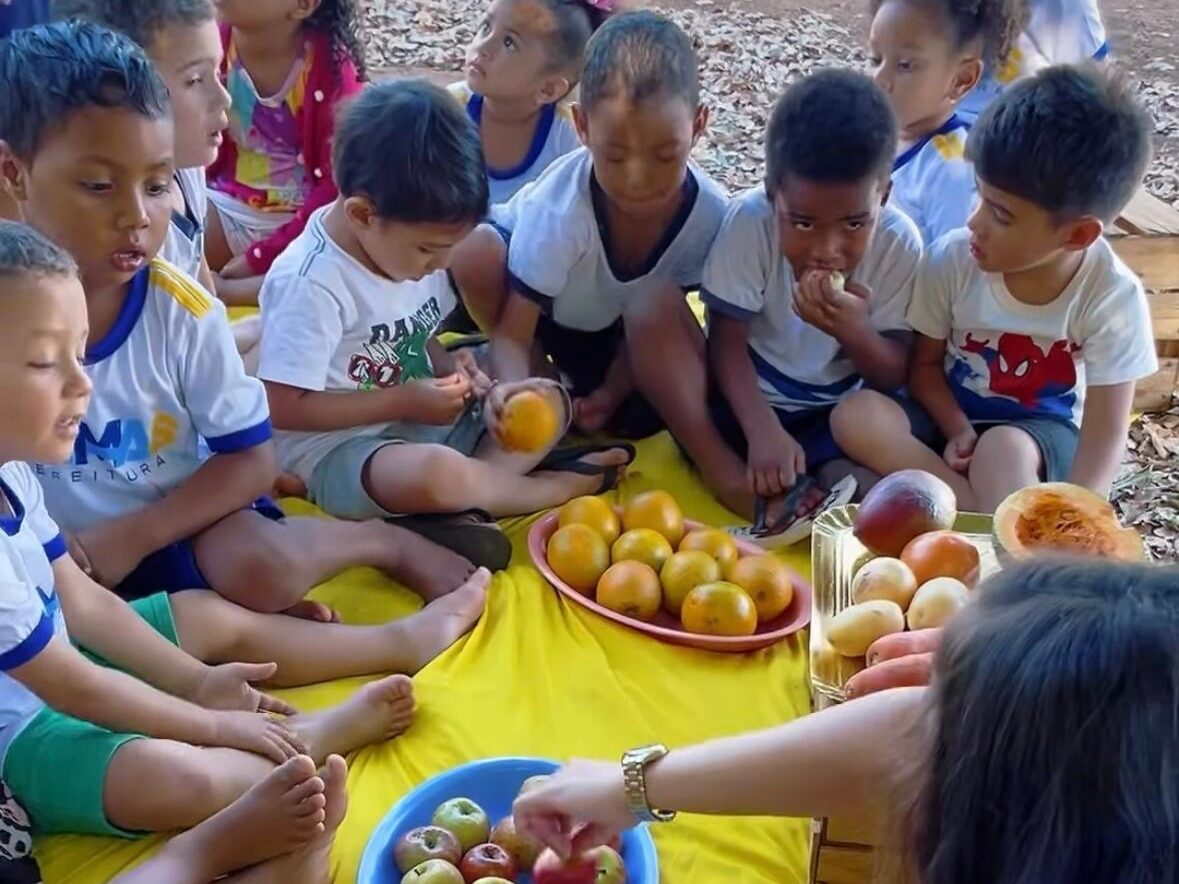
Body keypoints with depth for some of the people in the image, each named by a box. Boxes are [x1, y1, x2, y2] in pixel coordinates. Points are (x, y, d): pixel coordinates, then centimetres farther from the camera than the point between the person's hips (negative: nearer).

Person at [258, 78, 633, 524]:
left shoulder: (402, 243, 2)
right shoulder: (310, 285, -22)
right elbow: (283, 408, -22)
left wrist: (446, 365, -5)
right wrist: (403, 401, -19)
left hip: (424, 423, 9)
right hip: (338, 450, -8)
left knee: (549, 402, 1)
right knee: (439, 474, -37)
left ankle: (479, 481, -20)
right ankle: (559, 487, -10)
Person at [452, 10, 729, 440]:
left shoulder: (709, 212, -27)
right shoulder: (558, 208, -38)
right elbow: (510, 335, -34)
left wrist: (611, 393, -25)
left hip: (606, 324, 3)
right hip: (531, 302, -3)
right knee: (473, 252, -35)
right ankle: (544, 380, -10)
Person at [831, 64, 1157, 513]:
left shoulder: (1112, 296, -20)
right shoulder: (952, 259, -16)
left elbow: (1105, 432, -17)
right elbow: (925, 363, -1)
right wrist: (958, 430, -20)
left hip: (1043, 430, -3)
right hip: (953, 416, 3)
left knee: (1003, 449, -38)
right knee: (856, 416, -27)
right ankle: (986, 518, -25)